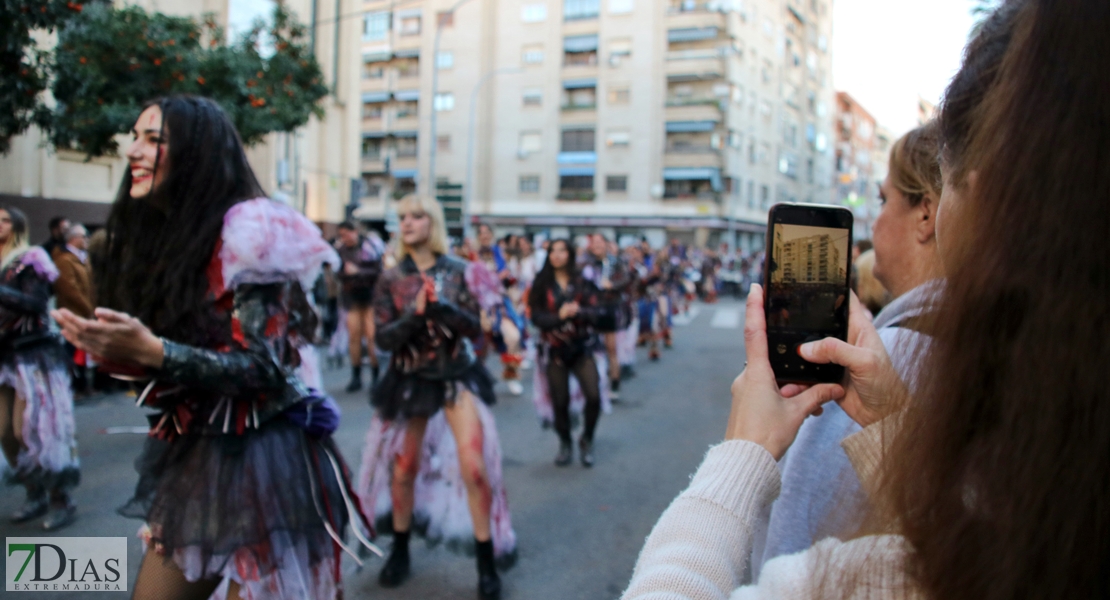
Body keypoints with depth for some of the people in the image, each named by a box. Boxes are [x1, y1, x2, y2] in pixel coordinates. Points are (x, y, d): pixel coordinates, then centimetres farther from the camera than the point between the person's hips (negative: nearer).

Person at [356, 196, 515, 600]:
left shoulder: (457, 272, -3)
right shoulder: (391, 280, -3)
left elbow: (475, 327, -8)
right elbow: (384, 338, -9)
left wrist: (441, 305, -24)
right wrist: (416, 313, -25)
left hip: (457, 375, -1)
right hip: (410, 380, 1)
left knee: (474, 468, -9)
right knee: (403, 470, 10)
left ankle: (487, 564, 6)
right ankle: (400, 552, 34)